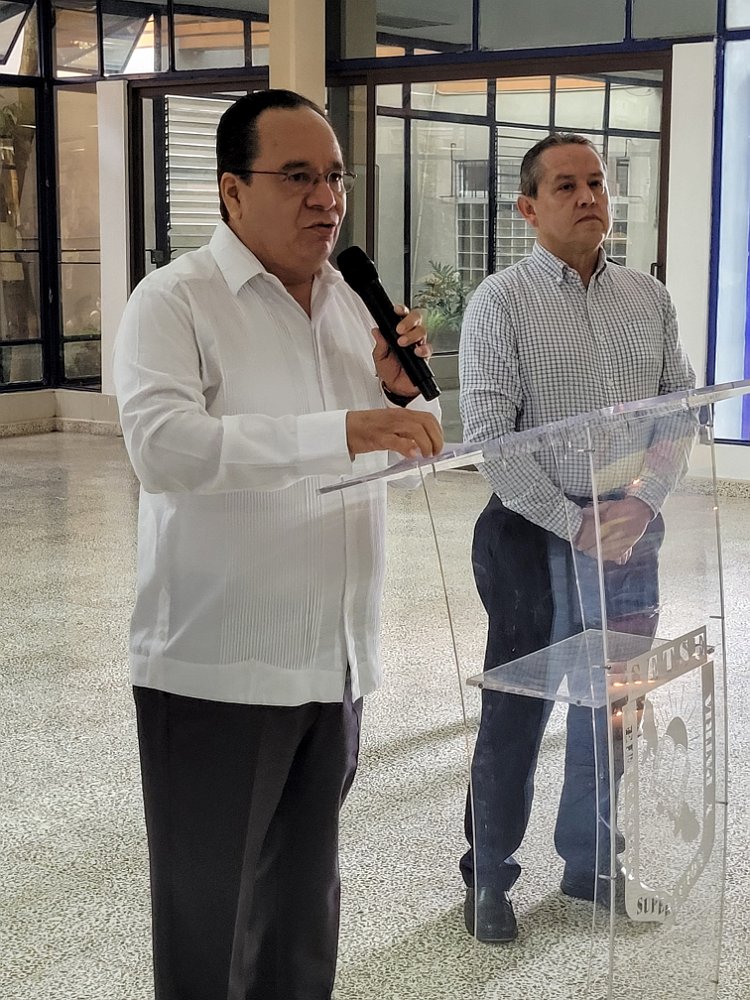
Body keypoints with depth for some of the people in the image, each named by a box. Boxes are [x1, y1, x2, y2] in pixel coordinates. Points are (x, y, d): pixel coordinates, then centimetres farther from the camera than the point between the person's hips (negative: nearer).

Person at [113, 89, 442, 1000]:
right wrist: (345, 431, -34)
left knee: (305, 908, 17)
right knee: (208, 922, 6)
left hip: (334, 661, 6)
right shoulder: (174, 301, -10)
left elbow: (398, 464, 20)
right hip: (216, 673, -6)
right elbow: (163, 446, -28)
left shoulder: (348, 303, 12)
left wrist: (399, 394, -2)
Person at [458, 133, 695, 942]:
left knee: (610, 705, 16)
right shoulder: (501, 302, -7)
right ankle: (488, 876, 22)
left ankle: (590, 861, 34)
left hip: (630, 530, 5)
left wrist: (642, 502, -9)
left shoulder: (649, 297, 6)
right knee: (516, 709, 5)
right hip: (538, 533, -4)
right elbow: (488, 438, -13)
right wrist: (575, 523, -15)